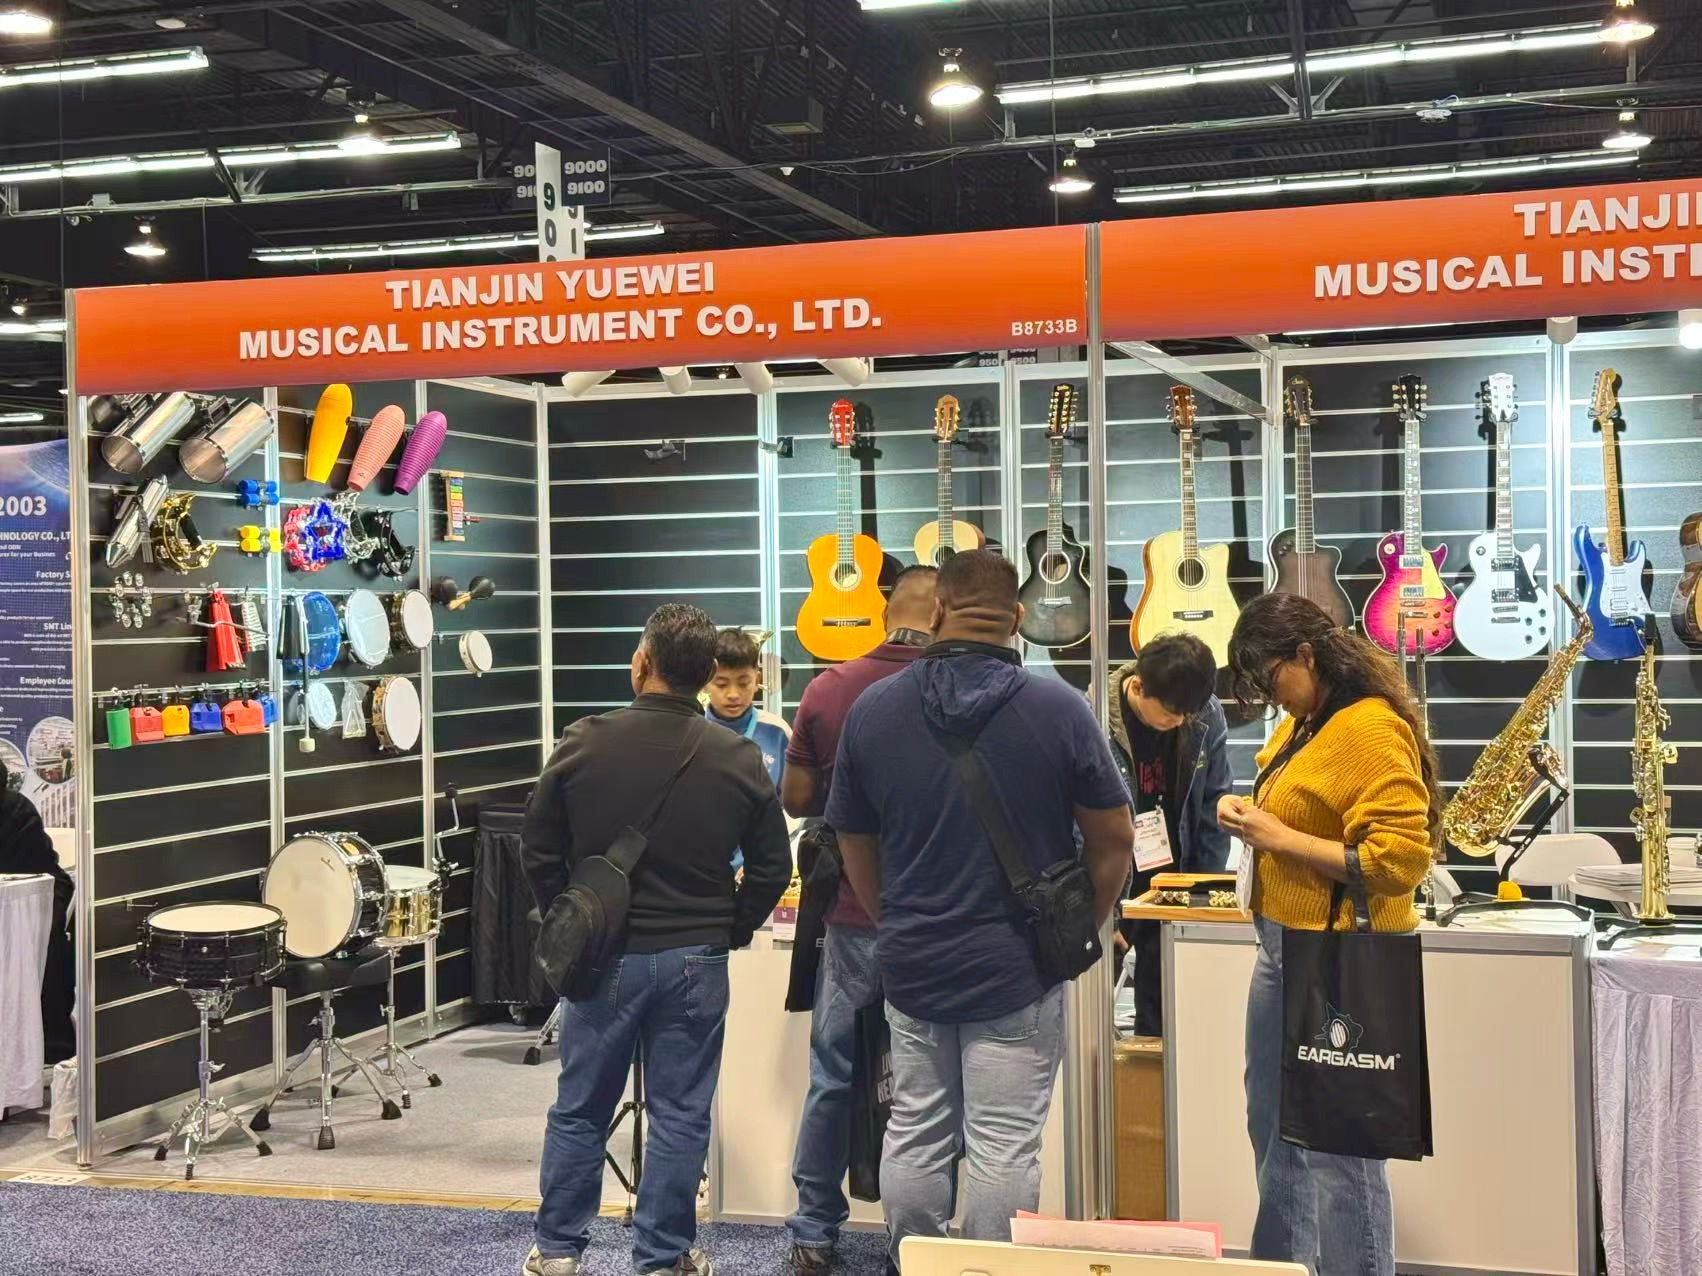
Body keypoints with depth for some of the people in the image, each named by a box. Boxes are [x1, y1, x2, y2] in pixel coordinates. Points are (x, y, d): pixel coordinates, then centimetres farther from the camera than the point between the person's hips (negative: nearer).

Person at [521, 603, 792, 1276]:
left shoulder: (584, 742, -8)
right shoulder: (738, 759, -7)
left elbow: (539, 850, 0)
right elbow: (772, 867, 0)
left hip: (603, 955, 0)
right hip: (695, 961, 0)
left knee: (579, 1109, 12)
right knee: (679, 1115, 8)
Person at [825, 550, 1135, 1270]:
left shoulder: (871, 710, -2)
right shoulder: (1058, 710, -11)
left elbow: (855, 846, 7)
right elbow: (1114, 840, -3)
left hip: (910, 964, 3)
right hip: (1017, 968, -3)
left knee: (914, 1133, 16)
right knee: (1003, 1147, 3)